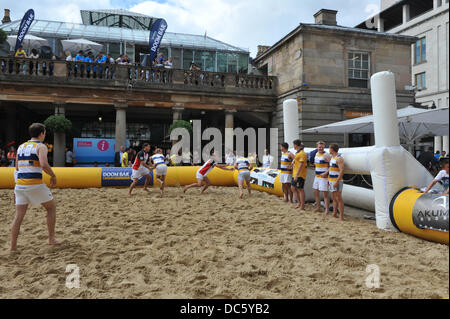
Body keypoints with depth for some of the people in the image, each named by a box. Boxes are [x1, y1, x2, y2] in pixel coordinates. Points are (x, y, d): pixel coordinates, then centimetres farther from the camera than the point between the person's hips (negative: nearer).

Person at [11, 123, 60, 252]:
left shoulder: (21, 147, 17)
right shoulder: (41, 146, -4)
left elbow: (17, 168, 21)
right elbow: (44, 164, -21)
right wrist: (53, 175, -6)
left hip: (20, 184, 6)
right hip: (35, 184, -6)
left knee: (18, 216, 9)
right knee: (51, 208, 13)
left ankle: (13, 247, 9)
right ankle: (51, 238, 15)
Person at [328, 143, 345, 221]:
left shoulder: (339, 158, -13)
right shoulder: (332, 158, 15)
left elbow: (341, 170, -20)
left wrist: (337, 181, -24)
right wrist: (328, 179, 18)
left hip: (337, 181, -9)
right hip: (331, 181, 9)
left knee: (338, 198, -8)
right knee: (334, 198, 13)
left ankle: (341, 216, -6)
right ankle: (334, 214, 20)